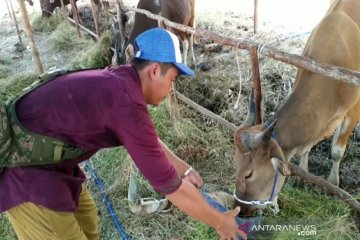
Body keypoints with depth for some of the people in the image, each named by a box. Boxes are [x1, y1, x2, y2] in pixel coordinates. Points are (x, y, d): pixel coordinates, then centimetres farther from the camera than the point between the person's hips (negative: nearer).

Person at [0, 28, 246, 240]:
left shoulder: (118, 82, 0)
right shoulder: (127, 103, -28)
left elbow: (148, 139, 17)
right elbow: (170, 186, -22)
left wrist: (183, 168, 20)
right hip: (24, 172, -9)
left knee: (86, 218, 23)